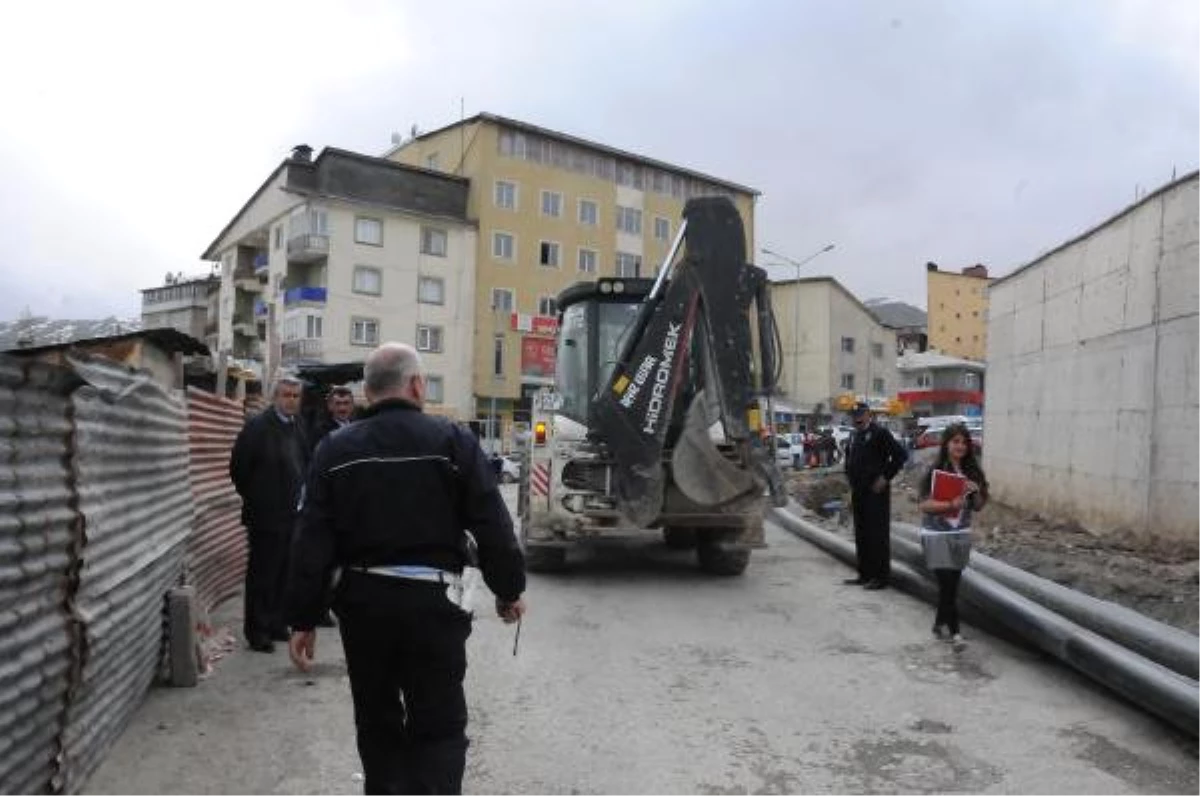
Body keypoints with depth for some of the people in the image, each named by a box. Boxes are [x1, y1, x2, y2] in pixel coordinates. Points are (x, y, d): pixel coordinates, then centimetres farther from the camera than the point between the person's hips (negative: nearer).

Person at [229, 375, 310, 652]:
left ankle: (276, 624, 24)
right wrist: (254, 499, -1)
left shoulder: (298, 428, 10)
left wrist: (299, 498, 12)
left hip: (293, 515, 6)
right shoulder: (257, 426, -9)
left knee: (283, 575, 13)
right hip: (266, 517, -6)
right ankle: (256, 631, 12)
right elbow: (238, 468, -8)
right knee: (262, 575, 2)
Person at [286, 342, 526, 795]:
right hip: (431, 600, -3)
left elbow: (313, 544, -1)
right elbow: (493, 528, -7)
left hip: (362, 601, 3)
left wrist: (303, 619, 4)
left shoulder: (336, 450, 2)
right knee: (439, 727, 6)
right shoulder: (453, 441, -6)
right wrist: (508, 589, 5)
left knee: (377, 723, 22)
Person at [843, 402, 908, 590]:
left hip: (875, 492, -9)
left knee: (878, 535, -4)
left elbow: (901, 454, -16)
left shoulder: (880, 433, -10)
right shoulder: (854, 436, 16)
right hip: (858, 492, 9)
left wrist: (885, 477, -15)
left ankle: (881, 576, 2)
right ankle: (865, 574, 22)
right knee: (861, 535, 13)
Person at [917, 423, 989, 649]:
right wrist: (950, 504, -27)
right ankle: (954, 630, 3)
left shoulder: (972, 472, 3)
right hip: (937, 535, -5)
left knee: (952, 583, 12)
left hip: (961, 534, 5)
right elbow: (924, 505, -14)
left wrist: (976, 491, -11)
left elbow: (978, 506, 8)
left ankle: (940, 623, 28)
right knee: (947, 582, -7)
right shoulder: (935, 471, -11)